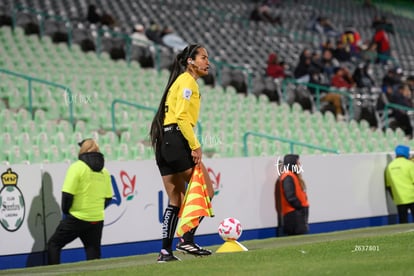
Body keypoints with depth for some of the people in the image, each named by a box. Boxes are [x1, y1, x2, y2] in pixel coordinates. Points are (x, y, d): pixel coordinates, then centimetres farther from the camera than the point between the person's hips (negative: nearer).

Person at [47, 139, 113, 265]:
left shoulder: (77, 167, -9)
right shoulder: (104, 171, 7)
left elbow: (67, 194, -13)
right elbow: (108, 197, 9)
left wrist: (65, 211, 1)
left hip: (77, 219, -5)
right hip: (97, 220, 5)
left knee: (53, 245, 7)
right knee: (93, 253, 10)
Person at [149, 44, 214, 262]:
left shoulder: (183, 81, 23)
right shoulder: (187, 81, -6)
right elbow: (182, 116, -17)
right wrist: (195, 146, -19)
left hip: (164, 141, 10)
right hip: (177, 140, -10)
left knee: (176, 201, 9)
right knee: (206, 191, -5)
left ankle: (165, 250, 5)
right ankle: (187, 240, -8)